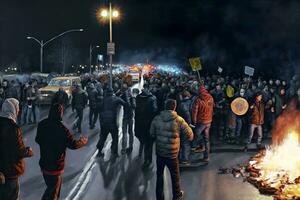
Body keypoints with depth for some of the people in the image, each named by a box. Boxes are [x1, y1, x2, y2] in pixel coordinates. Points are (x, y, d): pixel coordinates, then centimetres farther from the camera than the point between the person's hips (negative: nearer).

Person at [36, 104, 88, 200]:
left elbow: (37, 139, 11)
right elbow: (73, 144, -17)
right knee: (53, 191, 9)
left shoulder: (42, 124, -5)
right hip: (55, 166, -7)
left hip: (44, 162, 7)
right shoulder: (61, 129, -26)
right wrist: (83, 141, 2)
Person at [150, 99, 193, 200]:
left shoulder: (156, 119, -7)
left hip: (159, 152, 2)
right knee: (175, 175, 19)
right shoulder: (179, 120, -14)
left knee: (159, 175, 18)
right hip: (172, 154, -2)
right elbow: (189, 135, -8)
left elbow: (152, 134, 3)